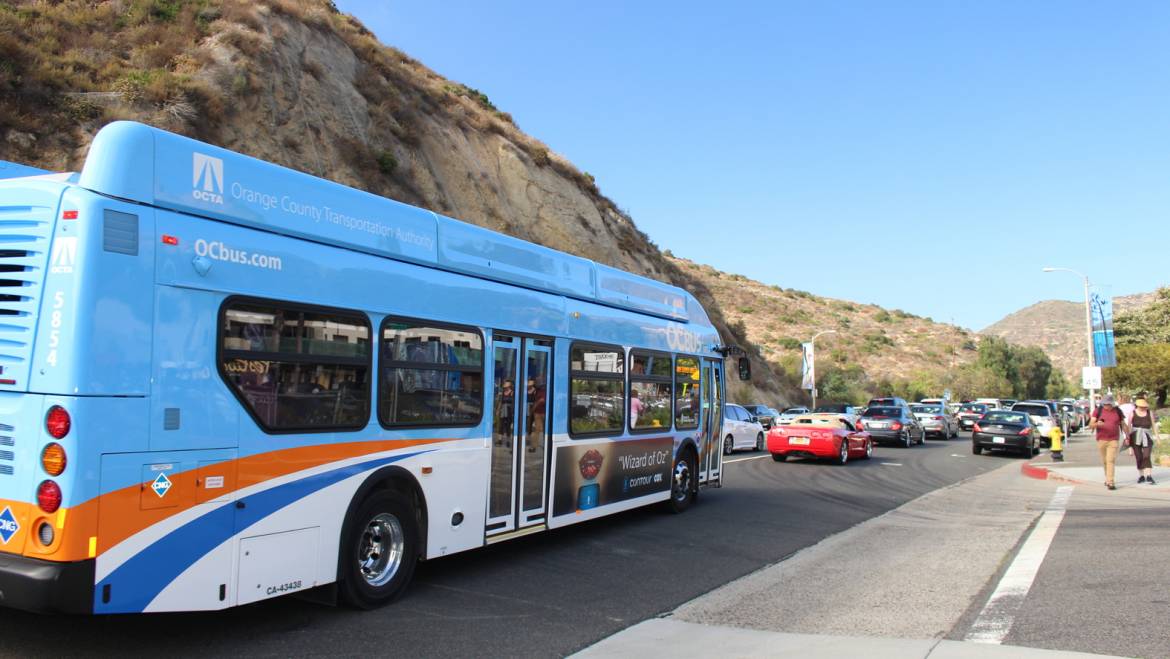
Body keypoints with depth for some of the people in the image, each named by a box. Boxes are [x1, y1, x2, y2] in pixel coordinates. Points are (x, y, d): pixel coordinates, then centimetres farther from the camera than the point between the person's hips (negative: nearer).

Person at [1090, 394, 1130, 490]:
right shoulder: (1098, 411, 1)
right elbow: (1090, 425, -6)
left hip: (1113, 440, -1)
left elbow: (1123, 425, 14)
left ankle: (1110, 482, -15)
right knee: (1104, 461, 11)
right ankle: (1108, 478, 30)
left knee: (1111, 461, -12)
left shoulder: (1117, 411, 4)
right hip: (1101, 440, 1)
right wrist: (1097, 424, -27)